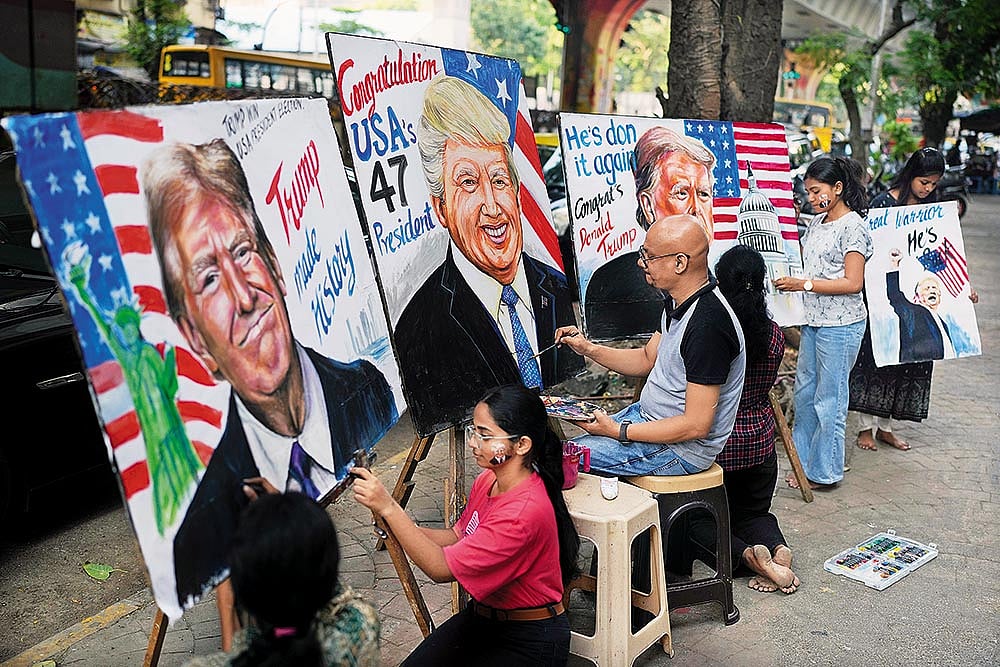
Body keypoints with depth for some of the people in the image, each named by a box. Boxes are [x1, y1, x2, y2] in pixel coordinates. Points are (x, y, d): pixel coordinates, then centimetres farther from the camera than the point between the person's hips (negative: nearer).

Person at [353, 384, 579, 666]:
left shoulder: (525, 511, -31)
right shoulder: (487, 480, -5)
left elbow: (442, 568, -28)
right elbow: (458, 537, 7)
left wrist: (388, 507, -31)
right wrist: (397, 526, -9)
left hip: (529, 640, -7)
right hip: (481, 617, 7)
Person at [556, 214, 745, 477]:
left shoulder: (708, 325, -29)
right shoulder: (680, 303, 4)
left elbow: (697, 426, -27)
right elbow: (647, 359, 16)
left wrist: (620, 432, -21)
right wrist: (589, 349, 2)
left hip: (683, 448, -10)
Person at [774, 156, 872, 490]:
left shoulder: (853, 226, -12)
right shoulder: (816, 223, 13)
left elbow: (852, 283, -18)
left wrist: (804, 284, -20)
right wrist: (786, 276, 3)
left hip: (840, 325, -8)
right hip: (812, 321, 8)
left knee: (829, 399, 0)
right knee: (805, 391, 14)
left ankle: (824, 472, 12)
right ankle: (804, 460, 27)